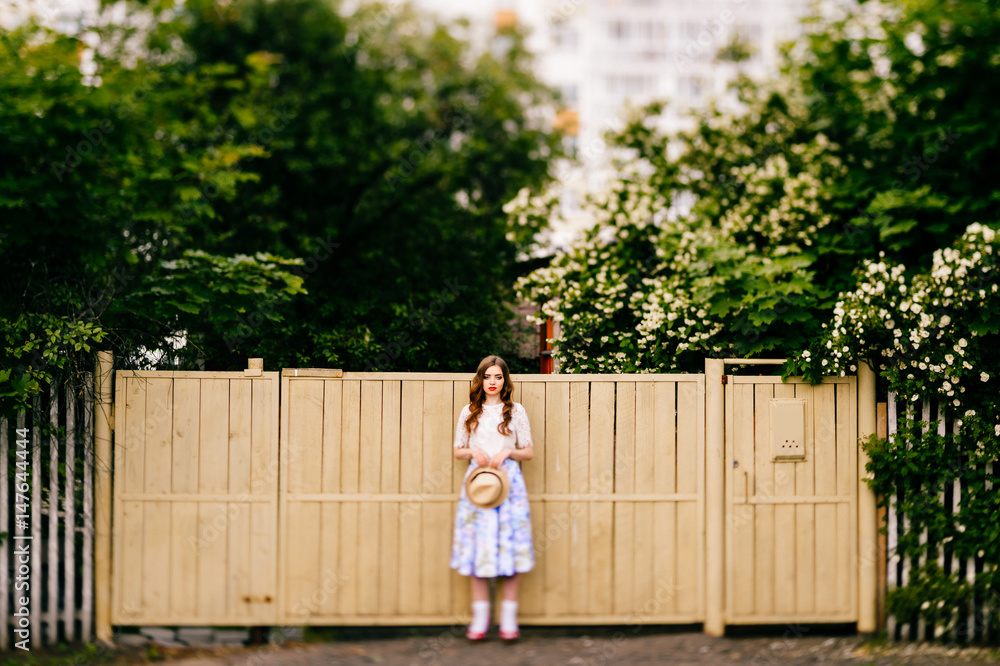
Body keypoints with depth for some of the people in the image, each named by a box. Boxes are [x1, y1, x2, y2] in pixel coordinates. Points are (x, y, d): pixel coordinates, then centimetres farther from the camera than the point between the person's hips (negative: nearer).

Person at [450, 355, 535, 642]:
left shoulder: (515, 411, 7)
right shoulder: (469, 412, 11)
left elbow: (529, 452, 7)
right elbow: (458, 450, 14)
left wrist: (508, 452, -10)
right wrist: (473, 452, -6)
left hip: (508, 480, -1)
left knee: (509, 544, -5)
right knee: (477, 546, -3)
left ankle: (509, 618, 1)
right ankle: (480, 617, 4)